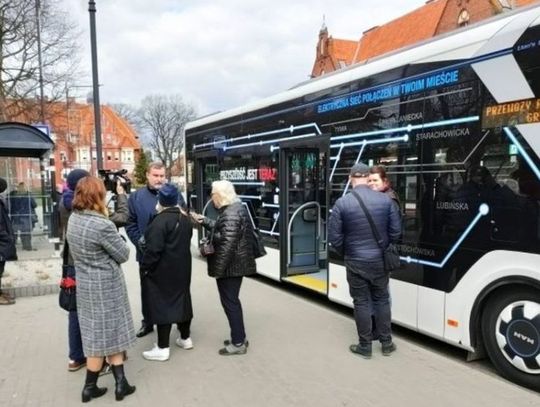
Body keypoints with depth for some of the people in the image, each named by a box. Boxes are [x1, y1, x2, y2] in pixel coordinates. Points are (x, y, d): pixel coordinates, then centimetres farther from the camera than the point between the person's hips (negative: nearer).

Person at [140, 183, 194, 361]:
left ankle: (162, 348, 6)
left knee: (162, 304, 0)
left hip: (162, 270, -8)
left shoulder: (161, 220, -20)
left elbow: (153, 249, -21)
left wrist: (145, 267, -12)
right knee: (181, 299, 17)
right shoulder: (185, 218, 6)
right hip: (182, 267, 8)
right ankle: (185, 338, 30)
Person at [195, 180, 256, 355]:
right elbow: (221, 229, 25)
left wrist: (218, 269, -21)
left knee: (230, 302, 1)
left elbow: (227, 245, -26)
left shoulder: (230, 214, -21)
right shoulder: (236, 208, 12)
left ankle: (238, 343, 12)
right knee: (232, 301, 19)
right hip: (237, 265, 10)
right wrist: (203, 220, 22)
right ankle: (239, 337, 30)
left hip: (230, 267, -10)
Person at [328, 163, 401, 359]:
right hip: (379, 260, 2)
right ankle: (386, 343, 27)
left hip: (355, 262, -2)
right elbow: (396, 232, -2)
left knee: (361, 302, 10)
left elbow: (334, 237, -8)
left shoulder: (342, 203, -12)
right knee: (381, 300, 17)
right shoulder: (386, 200, -7)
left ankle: (365, 346, 20)